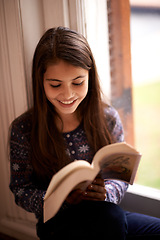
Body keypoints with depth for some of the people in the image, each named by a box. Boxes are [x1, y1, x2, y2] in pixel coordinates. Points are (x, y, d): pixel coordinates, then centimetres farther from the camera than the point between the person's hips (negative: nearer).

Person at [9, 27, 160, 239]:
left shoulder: (108, 118, -3)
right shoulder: (23, 129, -8)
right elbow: (21, 191, -4)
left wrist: (106, 192, -19)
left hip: (107, 219, 3)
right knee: (110, 216, -33)